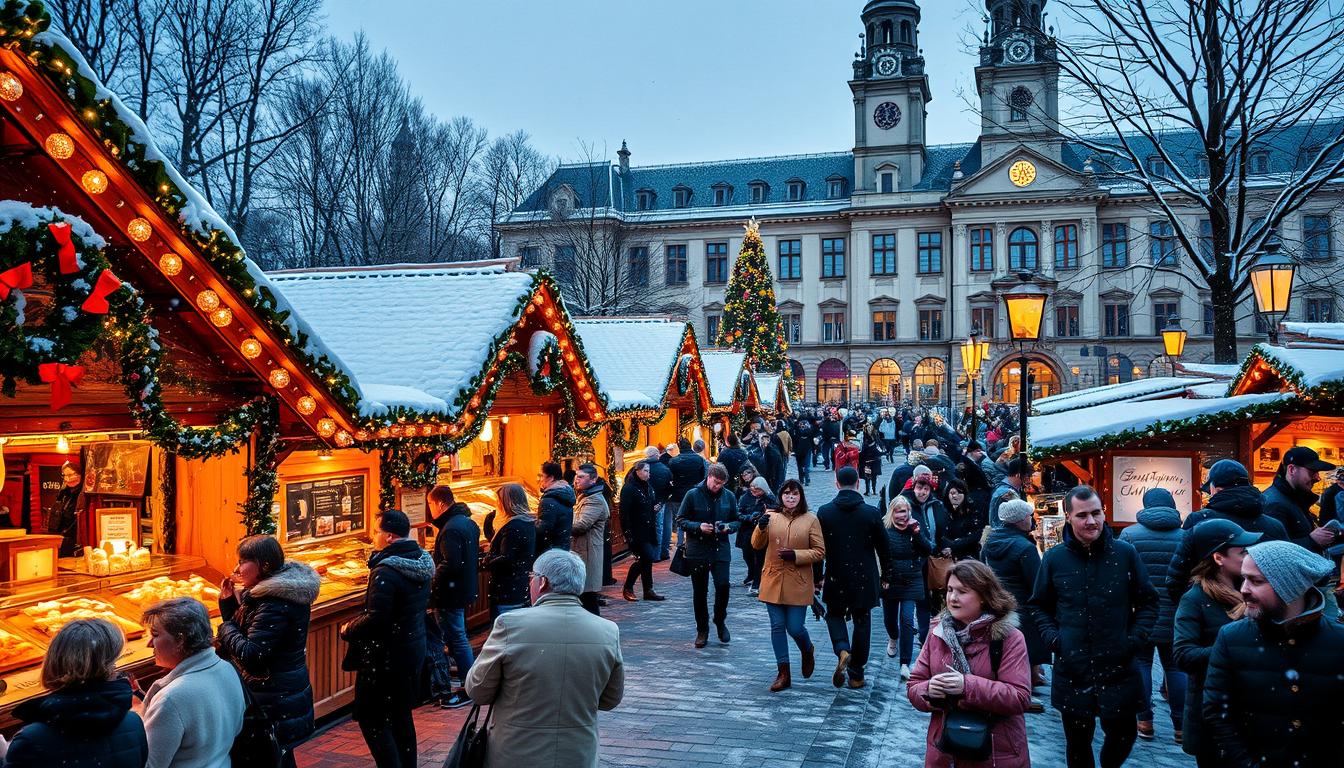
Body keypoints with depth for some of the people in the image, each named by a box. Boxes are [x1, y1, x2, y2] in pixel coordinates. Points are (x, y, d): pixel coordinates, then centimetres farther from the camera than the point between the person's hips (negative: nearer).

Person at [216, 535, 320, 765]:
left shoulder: (275, 605, -24)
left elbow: (250, 655, -26)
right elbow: (244, 631, 15)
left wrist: (226, 628, -11)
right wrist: (229, 602, 2)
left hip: (275, 701, -10)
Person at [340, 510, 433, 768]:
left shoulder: (385, 572, -23)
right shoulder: (422, 562, 4)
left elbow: (375, 619, -26)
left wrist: (348, 629, -8)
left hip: (386, 657, -9)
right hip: (414, 648, 9)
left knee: (371, 719, 3)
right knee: (401, 717, 19)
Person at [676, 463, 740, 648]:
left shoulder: (728, 496, 3)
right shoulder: (693, 495, -4)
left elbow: (737, 521, 12)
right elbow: (681, 520, -1)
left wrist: (728, 527, -10)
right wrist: (698, 527, -17)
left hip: (721, 549, 1)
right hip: (698, 551, -1)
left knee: (723, 586, -12)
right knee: (700, 591, 7)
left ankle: (720, 621, 15)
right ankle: (702, 630, 22)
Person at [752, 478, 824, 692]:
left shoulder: (811, 520, -2)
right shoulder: (771, 516, 4)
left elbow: (819, 551, -1)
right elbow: (757, 545, 4)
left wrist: (796, 555, -15)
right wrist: (761, 527, -16)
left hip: (798, 584, -2)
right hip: (773, 581, 2)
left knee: (795, 628, -2)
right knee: (777, 626, 5)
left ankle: (808, 652, 32)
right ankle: (783, 673, 16)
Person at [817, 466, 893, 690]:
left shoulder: (824, 512, -7)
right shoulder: (872, 513, -7)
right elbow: (884, 548, 0)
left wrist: (818, 576, 9)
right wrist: (886, 575, 13)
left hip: (835, 577, 0)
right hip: (865, 578, 0)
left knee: (835, 614, 19)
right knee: (862, 621, 12)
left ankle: (842, 650, -9)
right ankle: (856, 674, 15)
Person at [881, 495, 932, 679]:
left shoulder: (916, 527, 1)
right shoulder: (885, 529, -7)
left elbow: (928, 550, -6)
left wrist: (917, 533, -18)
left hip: (911, 582, 0)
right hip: (889, 582, 0)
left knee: (907, 620, -9)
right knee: (889, 618, 14)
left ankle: (905, 664, -5)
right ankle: (893, 638, 51)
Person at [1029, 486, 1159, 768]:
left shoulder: (1125, 553, -2)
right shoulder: (1054, 558, -1)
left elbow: (1148, 602, 7)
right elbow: (1040, 606, 12)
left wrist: (1134, 639, -4)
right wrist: (1053, 638, -2)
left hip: (1118, 669, 0)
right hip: (1071, 670, 0)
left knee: (1123, 734, 10)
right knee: (1077, 740, 12)